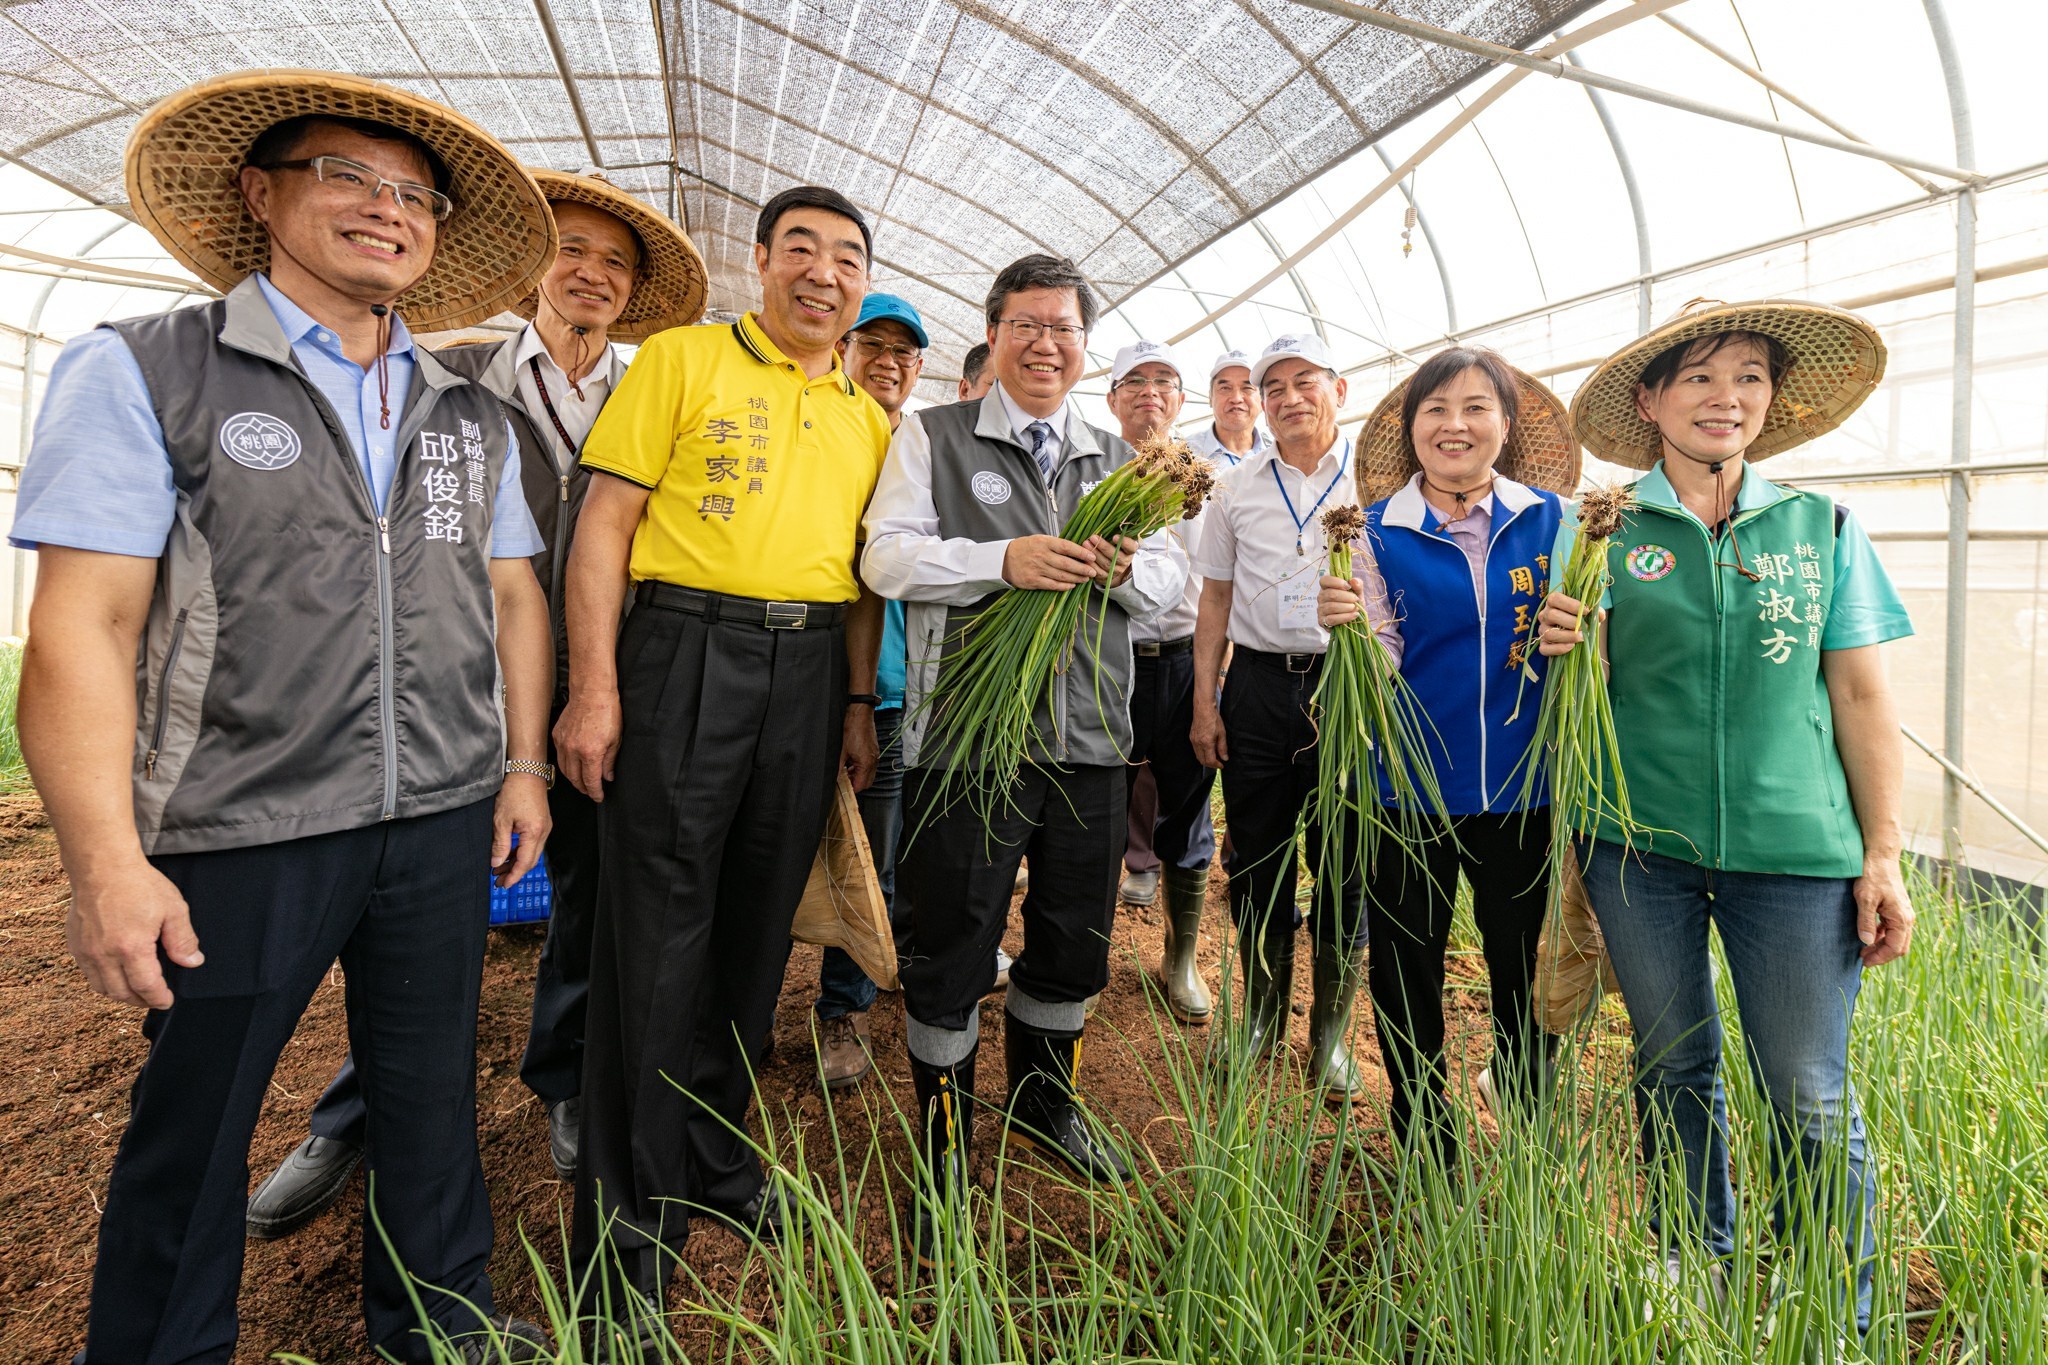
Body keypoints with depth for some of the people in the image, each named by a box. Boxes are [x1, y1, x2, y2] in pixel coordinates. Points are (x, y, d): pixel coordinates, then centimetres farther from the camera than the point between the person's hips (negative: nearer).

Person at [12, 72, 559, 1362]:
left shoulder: (471, 414, 11)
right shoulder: (142, 371, -3)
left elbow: (513, 595, 13)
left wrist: (525, 764, 7)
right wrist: (107, 861, -14)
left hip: (444, 823, 4)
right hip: (241, 832, -3)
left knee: (432, 1094, 17)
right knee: (193, 1125, 13)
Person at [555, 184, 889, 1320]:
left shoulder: (868, 418, 16)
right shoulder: (683, 359, 1)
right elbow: (605, 521, -4)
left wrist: (859, 702, 10)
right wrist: (595, 685, -12)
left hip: (810, 674, 5)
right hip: (686, 653, -4)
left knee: (758, 921, 12)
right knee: (658, 927, -1)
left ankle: (714, 1151, 31)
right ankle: (628, 1209, 15)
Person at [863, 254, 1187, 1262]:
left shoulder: (1118, 459, 18)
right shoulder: (933, 438, 6)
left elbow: (1171, 577, 14)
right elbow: (887, 556, -7)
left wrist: (1129, 570, -9)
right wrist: (1005, 561, -20)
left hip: (1089, 733, 5)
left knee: (1075, 941, 16)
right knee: (952, 945, 4)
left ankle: (1044, 1100, 41)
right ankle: (945, 1146, 25)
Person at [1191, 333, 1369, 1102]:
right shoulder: (1237, 491, 11)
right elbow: (1216, 600, 12)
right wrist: (1205, 701, 6)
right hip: (1259, 685, 2)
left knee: (1344, 864, 4)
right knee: (1257, 857, 8)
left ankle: (1331, 1035, 21)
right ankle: (1261, 1018, 26)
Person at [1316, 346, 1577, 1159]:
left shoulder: (1550, 517, 2)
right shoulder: (1379, 529, -2)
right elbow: (1382, 669, -6)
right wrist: (1346, 624, -26)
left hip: (1520, 787, 1)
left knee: (1526, 969, 13)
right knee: (1405, 973, 10)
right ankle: (1426, 1155, 32)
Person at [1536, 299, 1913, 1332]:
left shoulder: (1824, 529, 5)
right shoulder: (1602, 536, 1)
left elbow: (1861, 696, 5)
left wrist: (1882, 857, 1)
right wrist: (1562, 648, -18)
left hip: (1794, 848, 0)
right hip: (1641, 847, 0)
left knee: (1809, 1094, 4)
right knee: (1673, 1071, 15)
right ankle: (1690, 1269, 36)